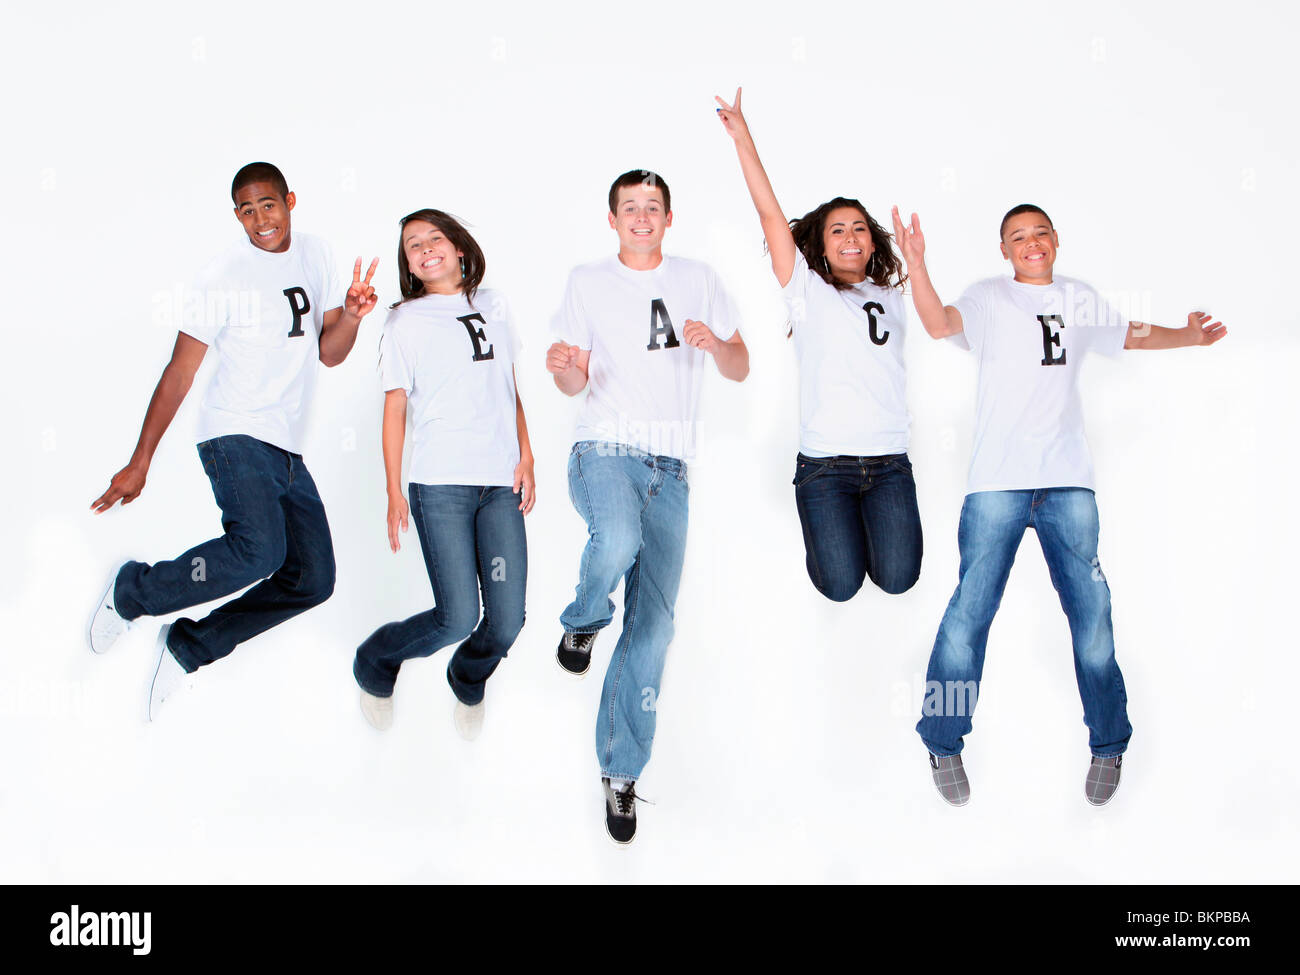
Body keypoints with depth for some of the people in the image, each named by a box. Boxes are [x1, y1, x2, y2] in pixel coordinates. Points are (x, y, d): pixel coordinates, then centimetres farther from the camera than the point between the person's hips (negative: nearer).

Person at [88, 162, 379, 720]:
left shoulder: (316, 257, 12)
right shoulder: (223, 276, -6)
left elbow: (329, 354, 14)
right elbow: (179, 371, -5)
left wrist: (351, 316, -9)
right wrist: (140, 463, -7)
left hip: (289, 452, 7)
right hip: (235, 436, -7)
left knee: (313, 579, 1)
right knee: (259, 549, -30)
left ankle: (188, 647, 13)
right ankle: (132, 592, -6)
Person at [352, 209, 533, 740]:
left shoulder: (494, 307, 16)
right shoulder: (404, 322, 5)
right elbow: (394, 408, 4)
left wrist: (525, 458, 10)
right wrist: (393, 491, 0)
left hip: (501, 482, 4)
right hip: (440, 484, -4)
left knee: (507, 619, -2)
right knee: (457, 618, -11)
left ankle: (467, 682, 32)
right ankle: (374, 664, 18)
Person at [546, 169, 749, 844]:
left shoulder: (698, 282, 14)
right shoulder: (588, 282, 10)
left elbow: (740, 371, 12)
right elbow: (576, 383, 8)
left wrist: (715, 343, -11)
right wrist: (565, 368, -16)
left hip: (670, 466, 2)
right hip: (605, 450, -2)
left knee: (653, 627, -3)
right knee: (618, 541, -37)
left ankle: (620, 772, 8)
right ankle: (583, 622, -3)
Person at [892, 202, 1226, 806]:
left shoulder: (1078, 299, 18)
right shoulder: (989, 298, 6)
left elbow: (1131, 336, 32)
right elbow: (940, 324, -11)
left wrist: (1190, 336, 17)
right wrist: (916, 263, -26)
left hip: (1068, 481, 3)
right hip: (997, 481, -3)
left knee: (1091, 609, 0)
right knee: (971, 608, -7)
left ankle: (1108, 745, 16)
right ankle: (943, 742, 9)